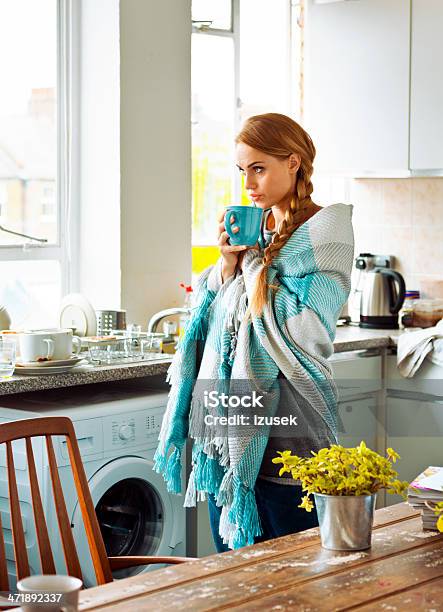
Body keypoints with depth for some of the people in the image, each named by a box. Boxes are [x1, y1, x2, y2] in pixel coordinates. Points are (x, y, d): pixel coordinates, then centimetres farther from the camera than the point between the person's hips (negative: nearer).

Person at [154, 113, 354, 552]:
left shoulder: (325, 231, -7)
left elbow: (300, 329, -17)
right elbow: (216, 316, 13)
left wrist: (251, 260, -9)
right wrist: (228, 263, -3)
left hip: (284, 415, -6)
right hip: (227, 416, 7)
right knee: (231, 564, 14)